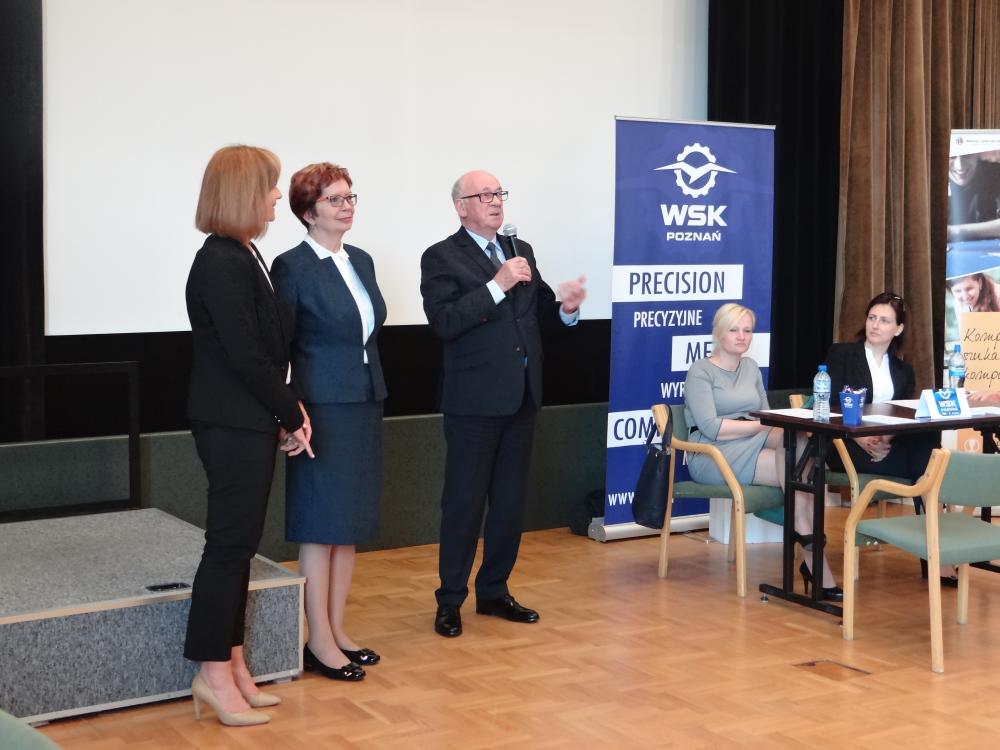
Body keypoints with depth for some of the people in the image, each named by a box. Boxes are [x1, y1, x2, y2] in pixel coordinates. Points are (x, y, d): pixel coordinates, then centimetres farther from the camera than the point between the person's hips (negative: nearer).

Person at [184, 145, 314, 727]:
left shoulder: (244, 257, 12)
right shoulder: (220, 263, -17)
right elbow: (245, 355, -19)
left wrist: (287, 409, 3)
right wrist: (292, 412, -9)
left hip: (251, 423, 9)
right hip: (232, 426, -9)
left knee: (239, 544, 12)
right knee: (230, 543, -2)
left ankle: (234, 667, 20)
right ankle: (214, 674, 8)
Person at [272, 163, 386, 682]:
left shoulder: (361, 261, 12)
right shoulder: (293, 267, -10)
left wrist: (375, 393, 13)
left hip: (365, 405, 7)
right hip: (323, 409, -7)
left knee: (352, 522, 11)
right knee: (322, 524, -1)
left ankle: (337, 629, 21)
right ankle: (319, 643, 8)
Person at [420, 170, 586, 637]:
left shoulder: (520, 250, 13)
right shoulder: (442, 258, -6)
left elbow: (540, 314, 14)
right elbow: (443, 323, -19)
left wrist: (566, 308, -8)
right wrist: (498, 286, -23)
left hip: (521, 397, 6)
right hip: (475, 400, -6)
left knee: (511, 500, 13)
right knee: (464, 503, 1)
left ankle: (494, 591, 26)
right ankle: (450, 600, 12)